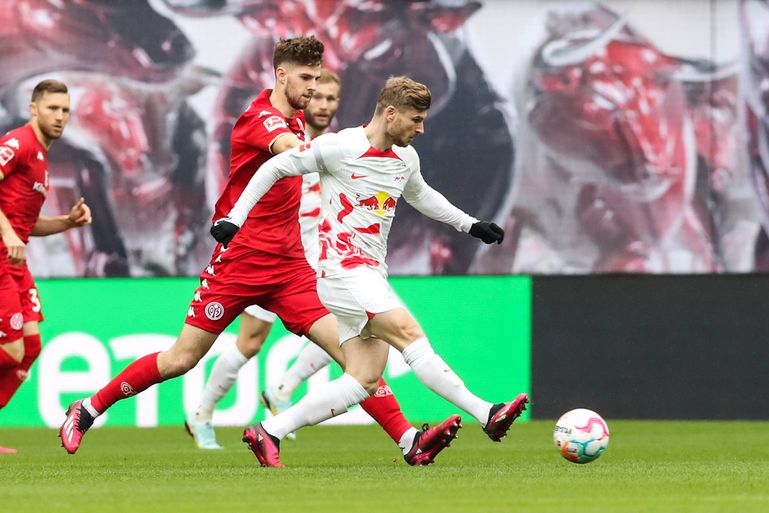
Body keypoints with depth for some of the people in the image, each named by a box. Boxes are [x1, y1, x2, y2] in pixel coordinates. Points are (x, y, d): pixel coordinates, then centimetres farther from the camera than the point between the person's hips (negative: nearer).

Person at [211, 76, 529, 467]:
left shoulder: (406, 158, 12)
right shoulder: (339, 148, -10)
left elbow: (419, 195, 35)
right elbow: (274, 168, -1)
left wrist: (470, 225, 33)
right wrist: (234, 218, -5)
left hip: (371, 277, 9)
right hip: (343, 270, -9)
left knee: (364, 379, -3)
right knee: (409, 333, -21)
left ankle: (270, 432, 1)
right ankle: (487, 415, -26)